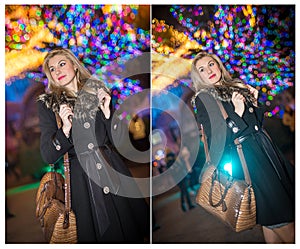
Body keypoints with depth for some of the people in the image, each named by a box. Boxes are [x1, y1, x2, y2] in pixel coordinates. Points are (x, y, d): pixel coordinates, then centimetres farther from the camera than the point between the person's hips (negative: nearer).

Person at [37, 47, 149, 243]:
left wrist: (106, 111, -10)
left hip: (114, 170, 2)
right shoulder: (48, 104, 2)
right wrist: (65, 128, -17)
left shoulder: (97, 93, 6)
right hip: (82, 179, -1)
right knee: (99, 233, 10)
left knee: (131, 228, 9)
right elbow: (48, 156, -4)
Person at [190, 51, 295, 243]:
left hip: (265, 147, 7)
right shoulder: (203, 98, -4)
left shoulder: (237, 86, 16)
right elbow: (217, 138, -14)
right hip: (245, 158, -6)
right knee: (281, 221, -2)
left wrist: (254, 101, 6)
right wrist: (237, 113, -21)